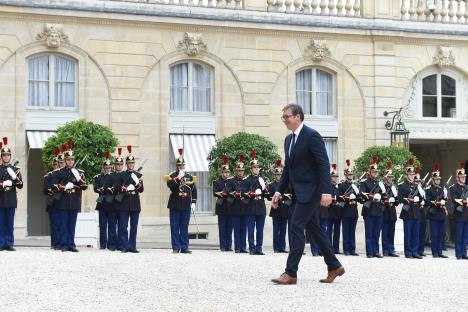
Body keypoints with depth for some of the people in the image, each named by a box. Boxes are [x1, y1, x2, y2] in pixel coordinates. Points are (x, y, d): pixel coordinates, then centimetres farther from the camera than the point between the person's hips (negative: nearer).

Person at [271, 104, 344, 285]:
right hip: (299, 192, 9)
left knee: (296, 227, -11)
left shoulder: (312, 136, -13)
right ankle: (334, 266, 24)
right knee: (313, 228, 14)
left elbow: (324, 164, -18)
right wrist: (279, 191, 11)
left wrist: (326, 192, -24)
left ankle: (291, 273, -8)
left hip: (310, 191, -9)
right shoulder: (289, 139, 14)